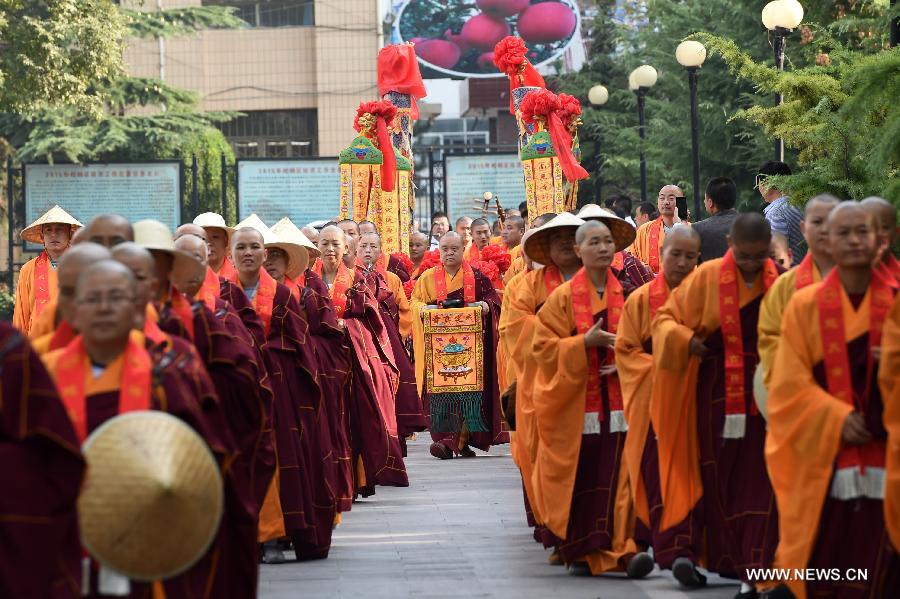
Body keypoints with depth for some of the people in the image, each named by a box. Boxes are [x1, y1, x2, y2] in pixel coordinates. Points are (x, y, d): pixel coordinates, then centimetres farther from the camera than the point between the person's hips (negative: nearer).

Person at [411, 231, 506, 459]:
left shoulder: (476, 276, 9)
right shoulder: (428, 277, 12)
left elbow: (493, 299, 9)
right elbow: (414, 301, 12)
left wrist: (485, 306, -13)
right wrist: (424, 308, -9)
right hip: (438, 343, 0)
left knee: (467, 387, -6)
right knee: (441, 387, -12)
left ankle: (462, 439, 0)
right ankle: (447, 438, -16)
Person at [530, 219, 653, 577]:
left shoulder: (627, 293, 7)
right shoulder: (563, 297, 1)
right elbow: (543, 347, -2)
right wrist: (585, 342, -15)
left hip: (618, 403, 1)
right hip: (574, 404, -1)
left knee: (618, 479, -8)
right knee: (580, 482, 0)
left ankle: (620, 548, -8)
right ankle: (579, 551, 11)